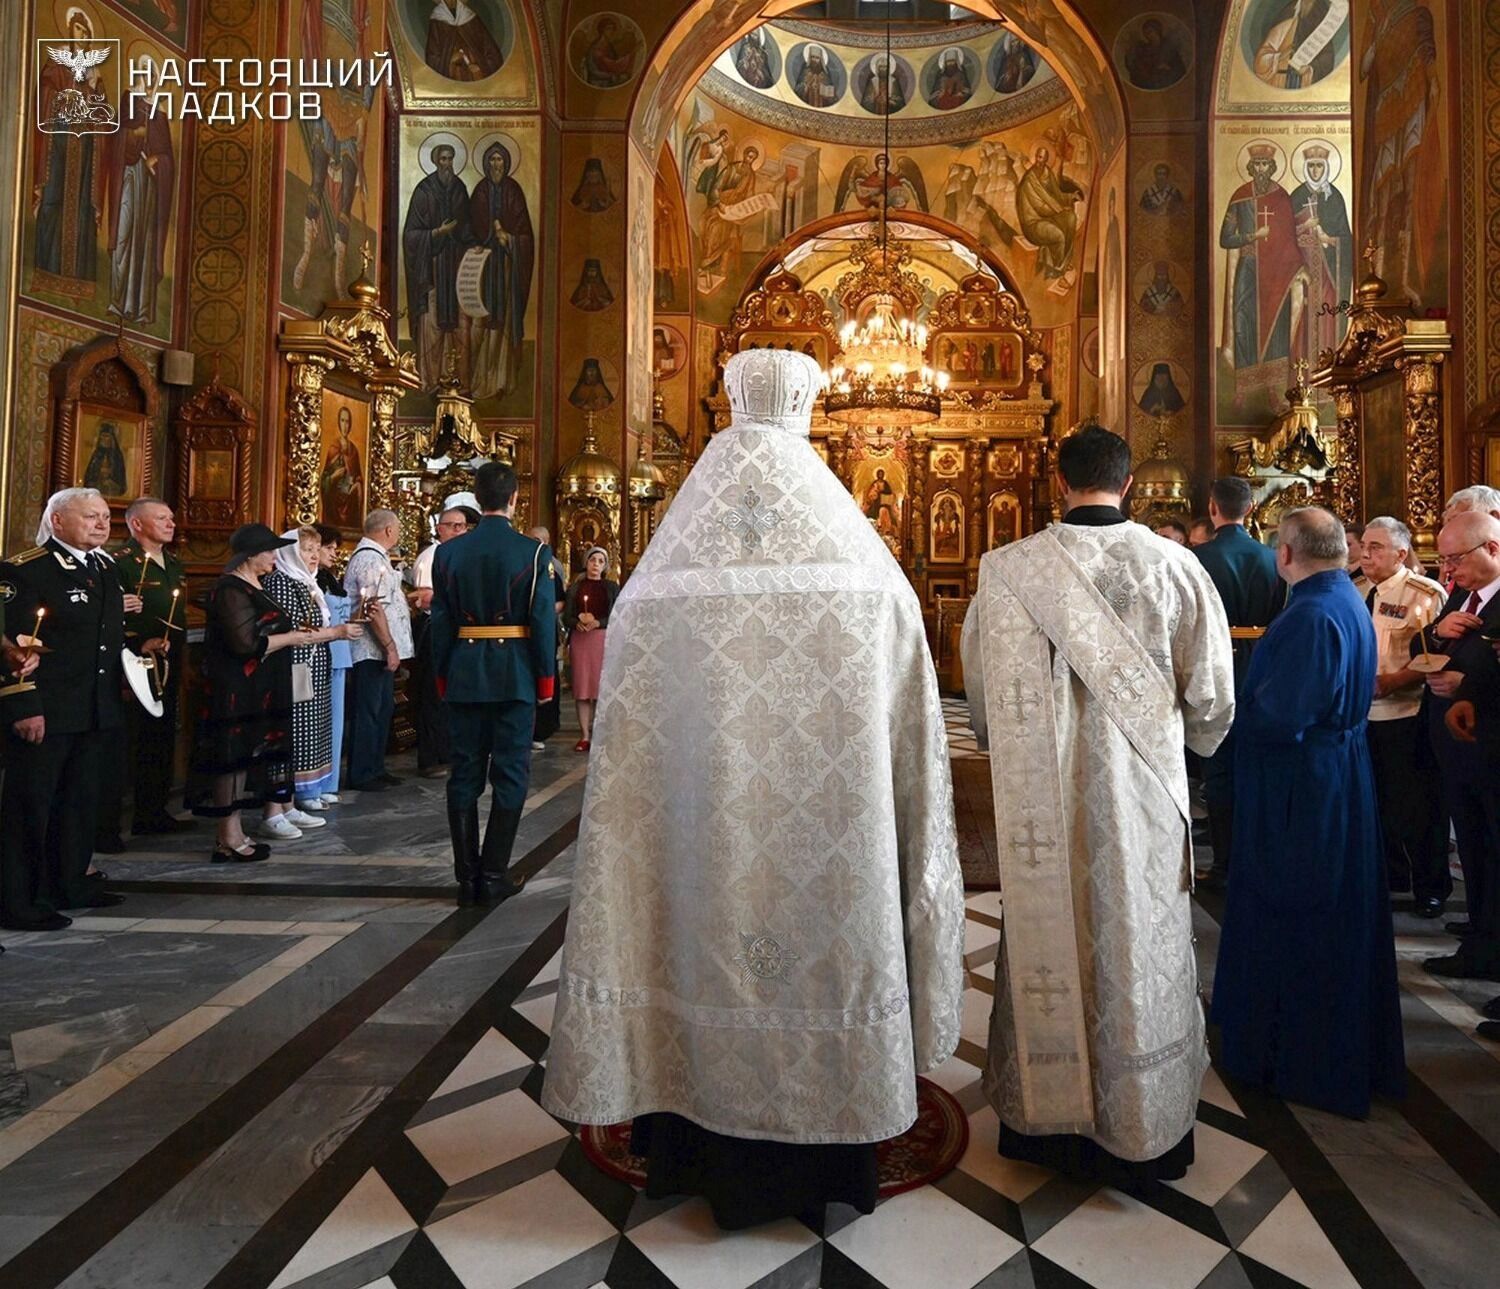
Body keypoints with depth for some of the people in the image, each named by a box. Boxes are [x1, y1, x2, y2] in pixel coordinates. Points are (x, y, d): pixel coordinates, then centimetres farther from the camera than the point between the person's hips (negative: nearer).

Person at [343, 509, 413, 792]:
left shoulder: (376, 556, 16)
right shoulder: (370, 559, -16)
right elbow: (374, 608, -22)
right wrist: (390, 647, -21)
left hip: (380, 651, 10)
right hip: (373, 651, -10)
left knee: (383, 709, 16)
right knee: (368, 713, -2)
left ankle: (375, 769, 26)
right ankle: (361, 775, 8)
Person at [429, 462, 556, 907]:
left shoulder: (448, 552, 2)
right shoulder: (533, 552, -7)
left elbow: (440, 620, 4)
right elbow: (544, 619, -8)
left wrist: (442, 675, 12)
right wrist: (546, 677, 1)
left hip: (464, 673, 3)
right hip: (515, 673, -3)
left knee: (465, 773, 9)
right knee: (510, 774, 5)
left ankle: (467, 876, 13)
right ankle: (494, 875, 7)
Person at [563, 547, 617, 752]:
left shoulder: (612, 587, 8)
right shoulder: (575, 588, 12)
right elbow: (566, 618, 6)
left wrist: (597, 623, -15)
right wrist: (578, 623, -15)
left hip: (603, 640, -1)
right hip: (579, 641, 1)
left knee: (602, 687, -4)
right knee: (581, 689, -1)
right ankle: (585, 735, 3)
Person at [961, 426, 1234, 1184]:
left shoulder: (1007, 570, -9)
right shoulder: (1175, 566, -6)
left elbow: (982, 694, -2)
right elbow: (1212, 698, -1)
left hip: (1044, 800, 0)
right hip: (1143, 798, 1)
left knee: (1049, 944, 13)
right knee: (1142, 946, 14)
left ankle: (1046, 1121, 29)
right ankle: (1145, 1132, 30)